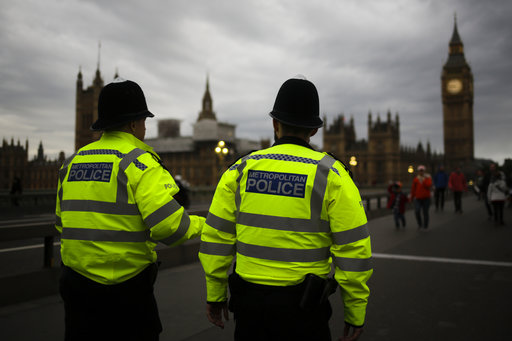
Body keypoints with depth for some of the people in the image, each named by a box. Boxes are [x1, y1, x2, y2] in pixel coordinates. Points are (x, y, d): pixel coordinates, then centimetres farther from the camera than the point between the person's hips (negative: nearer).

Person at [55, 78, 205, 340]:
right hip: (126, 288, -6)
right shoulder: (140, 162, -14)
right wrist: (200, 225, -3)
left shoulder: (71, 163, 7)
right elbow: (169, 226, -22)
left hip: (76, 282, 6)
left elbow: (62, 223, 15)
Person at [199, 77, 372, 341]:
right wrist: (356, 313, 1)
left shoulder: (240, 170, -1)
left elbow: (215, 239, 1)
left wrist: (215, 295, 12)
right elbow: (353, 250, -10)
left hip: (248, 304, 2)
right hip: (303, 309, -2)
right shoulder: (331, 175, -8)